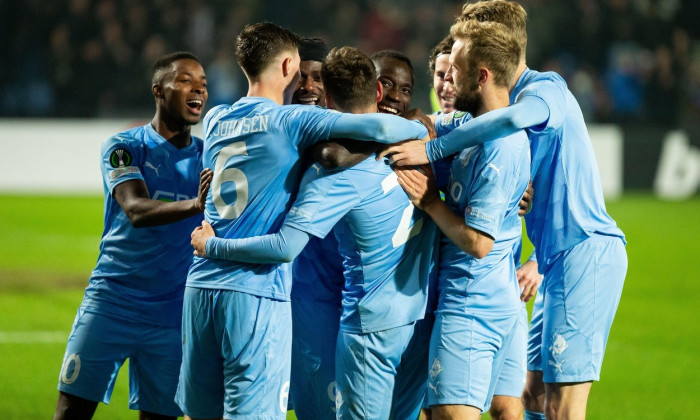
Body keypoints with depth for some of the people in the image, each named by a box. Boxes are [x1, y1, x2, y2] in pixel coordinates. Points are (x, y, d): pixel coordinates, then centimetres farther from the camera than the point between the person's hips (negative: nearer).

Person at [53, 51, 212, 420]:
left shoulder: (208, 157, 8)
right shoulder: (124, 147, -4)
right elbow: (136, 210, -20)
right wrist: (194, 206, -39)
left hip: (172, 316, 3)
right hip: (111, 304, -3)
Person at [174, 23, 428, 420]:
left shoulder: (216, 119, 12)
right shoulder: (291, 121, -6)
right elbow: (382, 127, -13)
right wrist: (423, 130, 7)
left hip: (202, 283, 6)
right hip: (257, 290, -6)